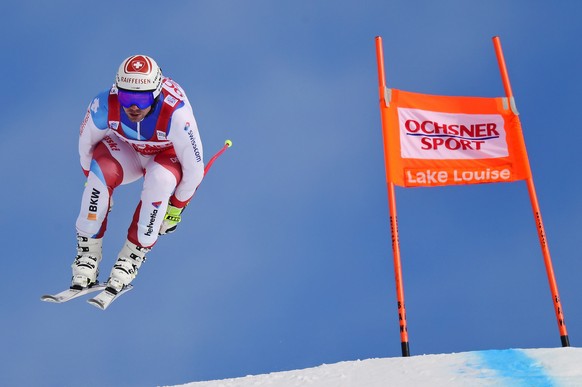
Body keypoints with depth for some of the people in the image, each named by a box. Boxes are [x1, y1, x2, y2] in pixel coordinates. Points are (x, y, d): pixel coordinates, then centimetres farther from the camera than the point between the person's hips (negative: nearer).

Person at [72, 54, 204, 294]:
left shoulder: (176, 113, -39)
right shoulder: (103, 105, -30)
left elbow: (194, 168, -24)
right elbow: (86, 145, -7)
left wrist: (176, 207, -11)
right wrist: (100, 191, 6)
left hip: (168, 156, -2)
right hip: (126, 150, 2)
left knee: (160, 179, -36)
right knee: (101, 173, -30)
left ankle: (132, 256, -19)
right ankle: (87, 255, -14)